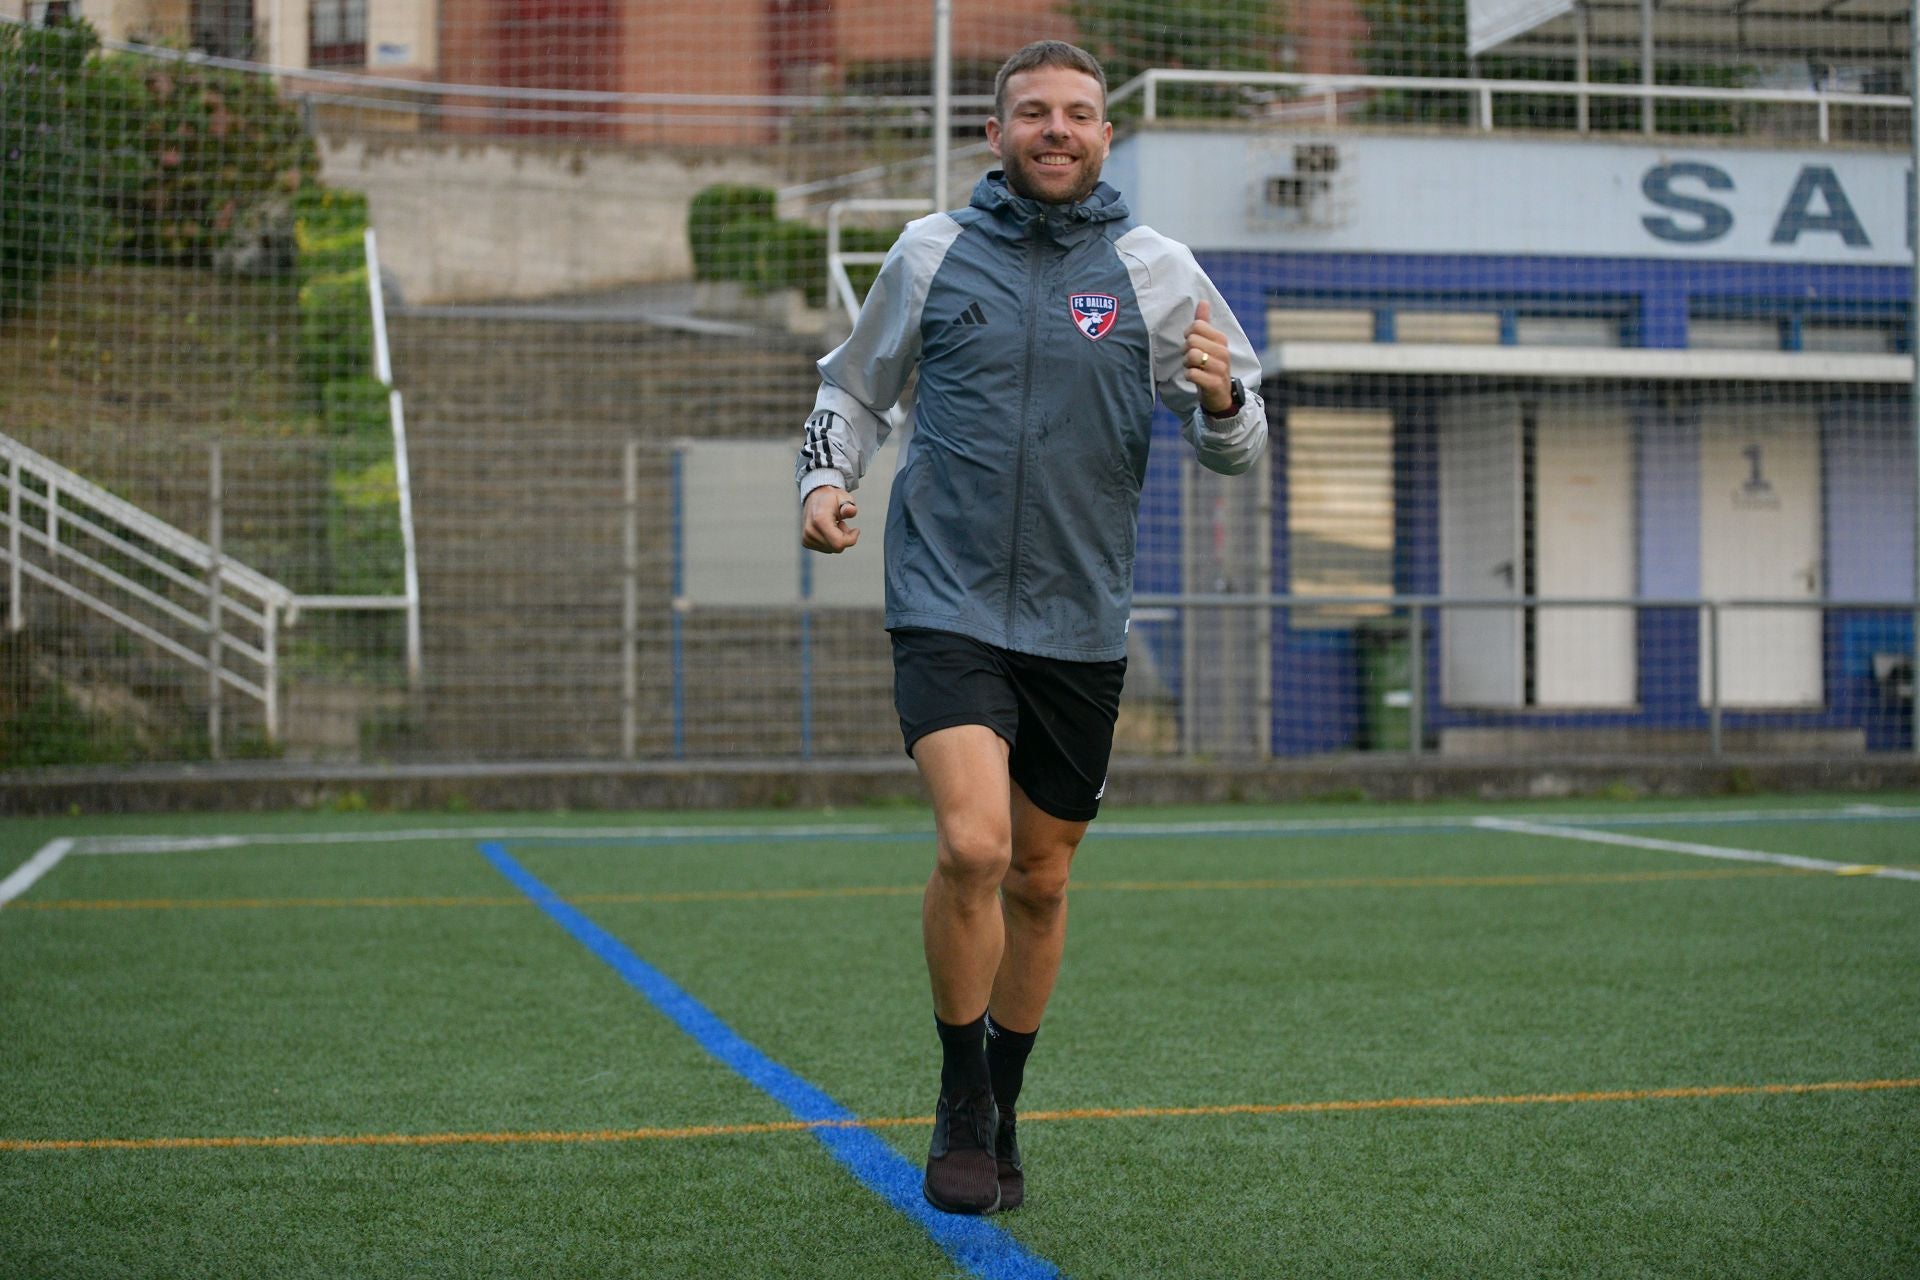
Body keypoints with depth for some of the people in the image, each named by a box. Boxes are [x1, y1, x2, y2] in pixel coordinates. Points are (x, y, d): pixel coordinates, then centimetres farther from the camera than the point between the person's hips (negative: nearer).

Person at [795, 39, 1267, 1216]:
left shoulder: (1157, 270, 4)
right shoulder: (931, 253, 4)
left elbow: (1241, 443, 6)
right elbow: (856, 385, 20)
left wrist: (1221, 399, -16)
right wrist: (828, 478, 2)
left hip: (1082, 622, 2)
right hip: (948, 603, -2)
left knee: (1040, 879, 11)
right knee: (973, 846, -20)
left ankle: (1003, 1110, 32)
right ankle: (961, 1104, 1)